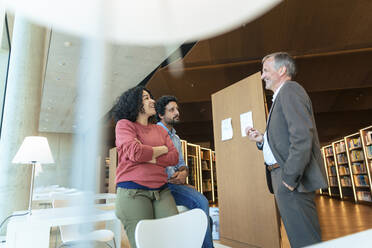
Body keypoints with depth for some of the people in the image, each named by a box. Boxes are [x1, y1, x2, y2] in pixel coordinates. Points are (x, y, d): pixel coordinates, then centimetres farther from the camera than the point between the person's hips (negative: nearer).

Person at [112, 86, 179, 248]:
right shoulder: (124, 124, 4)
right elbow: (135, 152, -14)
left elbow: (174, 157, 7)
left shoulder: (159, 130, 19)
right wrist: (162, 149, 1)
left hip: (162, 191, 5)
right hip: (132, 191, -4)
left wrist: (150, 158, -7)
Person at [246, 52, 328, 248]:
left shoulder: (290, 90, -8)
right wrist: (262, 139, 9)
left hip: (292, 180, -10)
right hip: (283, 179, 10)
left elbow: (302, 136, -21)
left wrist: (289, 178, -21)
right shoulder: (280, 97, 23)